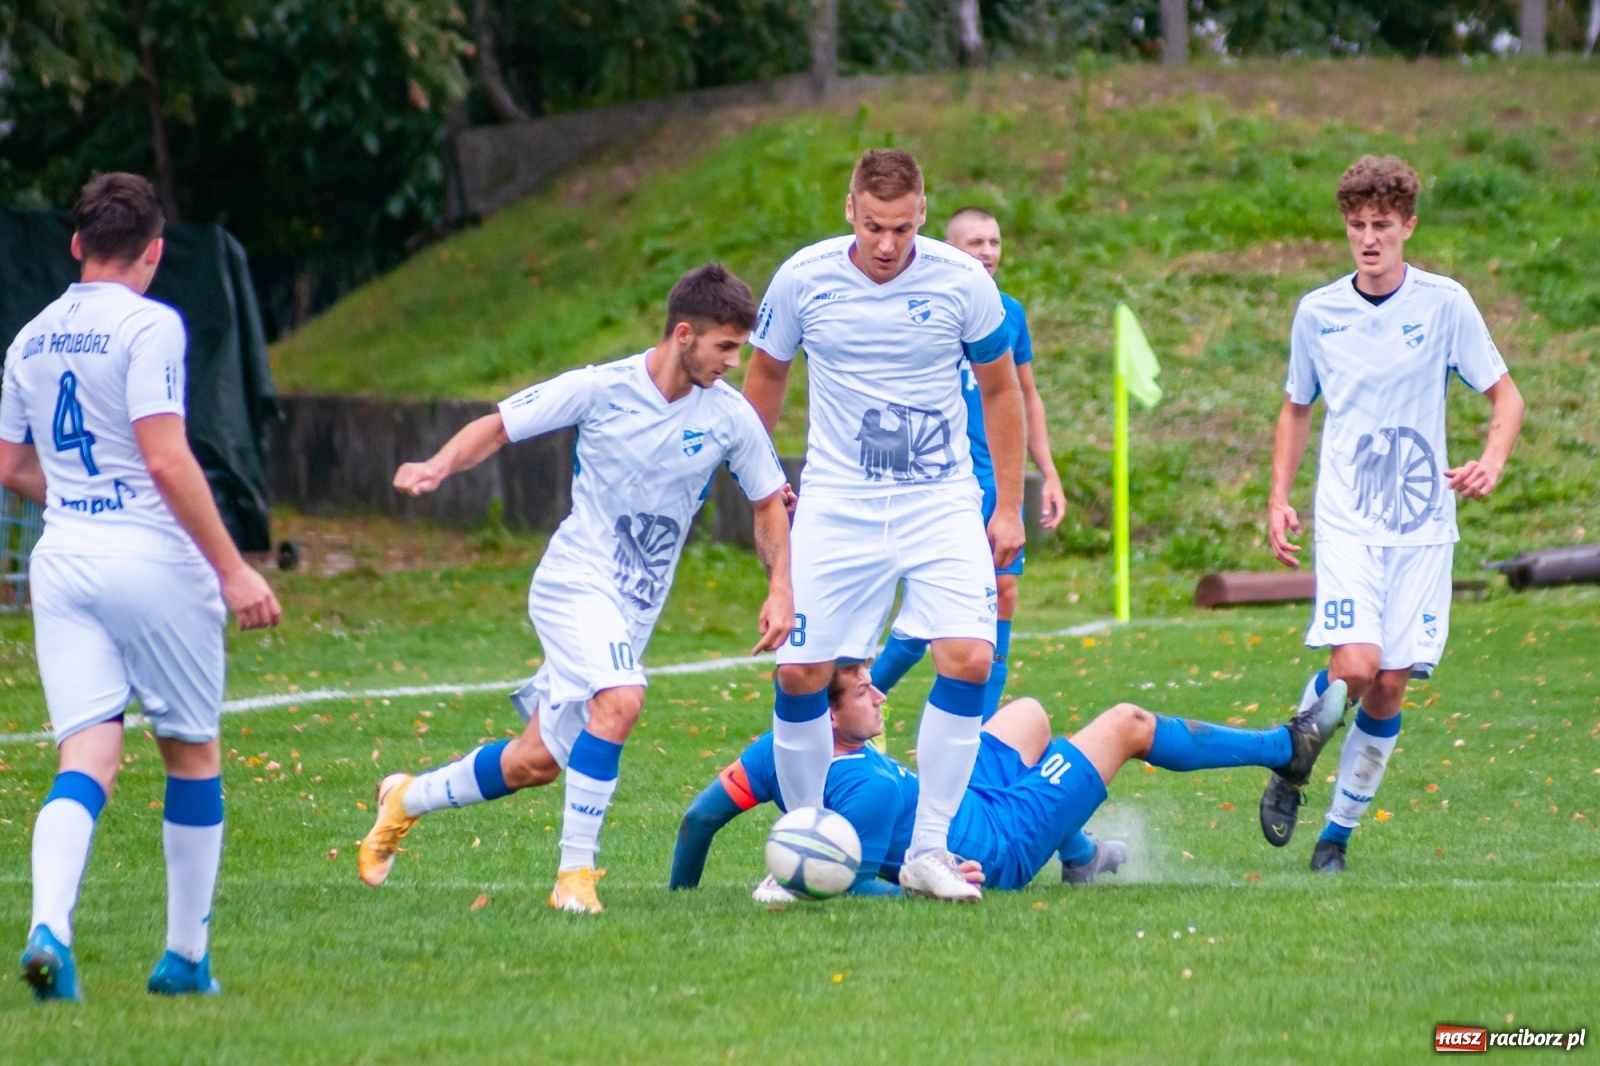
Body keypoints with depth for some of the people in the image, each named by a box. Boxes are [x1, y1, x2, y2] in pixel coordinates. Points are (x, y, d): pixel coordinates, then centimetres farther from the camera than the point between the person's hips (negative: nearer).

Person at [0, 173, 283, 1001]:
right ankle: (186, 956, 15)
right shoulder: (147, 325, -9)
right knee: (192, 752, 11)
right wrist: (232, 568, -14)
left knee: (86, 758, -2)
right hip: (152, 556, -5)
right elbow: (166, 459, -16)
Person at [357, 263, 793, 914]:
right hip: (575, 581, -5)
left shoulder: (730, 416, -4)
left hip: (638, 605, 5)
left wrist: (780, 591, -1)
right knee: (620, 700, -32)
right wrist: (439, 467, -20)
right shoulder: (601, 389, -12)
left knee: (536, 763, 10)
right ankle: (576, 871, -24)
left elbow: (769, 503, 10)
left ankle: (407, 800, 33)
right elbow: (499, 426, -2)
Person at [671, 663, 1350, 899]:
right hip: (1000, 847, -9)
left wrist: (682, 895, 0)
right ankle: (1288, 748, 26)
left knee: (1030, 714, 31)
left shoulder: (782, 749, -19)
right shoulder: (870, 788, -40)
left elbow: (700, 816, -14)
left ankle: (1080, 859, 45)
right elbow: (850, 887, -39)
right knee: (1126, 725, 5)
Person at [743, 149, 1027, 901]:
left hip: (941, 502, -1)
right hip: (836, 503, 1)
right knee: (801, 672, -4)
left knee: (970, 658, -17)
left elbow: (1001, 391, 5)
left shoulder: (961, 282, -8)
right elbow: (766, 373, 12)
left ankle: (927, 851, -7)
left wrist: (1009, 507, 3)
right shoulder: (803, 279, -6)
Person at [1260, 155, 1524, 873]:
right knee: (1355, 665, -19)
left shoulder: (1444, 303, -2)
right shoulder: (1317, 312, 3)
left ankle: (1340, 830, 13)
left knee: (1390, 686, -1)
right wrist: (1278, 501, 9)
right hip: (1346, 518, 0)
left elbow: (1505, 395, 3)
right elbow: (1297, 409, 18)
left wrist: (1492, 460, -16)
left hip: (1422, 524, 0)